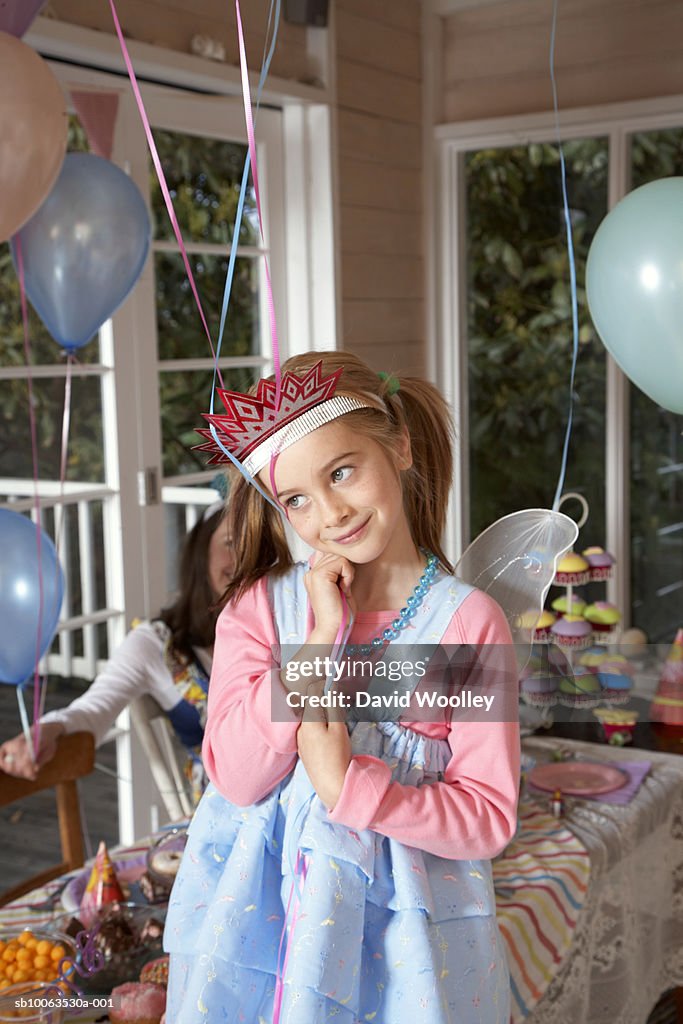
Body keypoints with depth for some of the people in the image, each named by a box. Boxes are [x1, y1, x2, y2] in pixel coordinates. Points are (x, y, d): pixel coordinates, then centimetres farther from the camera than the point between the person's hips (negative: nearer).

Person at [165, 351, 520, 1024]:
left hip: (399, 927, -1)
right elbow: (236, 779, -14)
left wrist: (348, 783, -22)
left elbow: (490, 818, -11)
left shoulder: (470, 622, -11)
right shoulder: (258, 607, -4)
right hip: (258, 910, 2)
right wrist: (322, 637, -19)